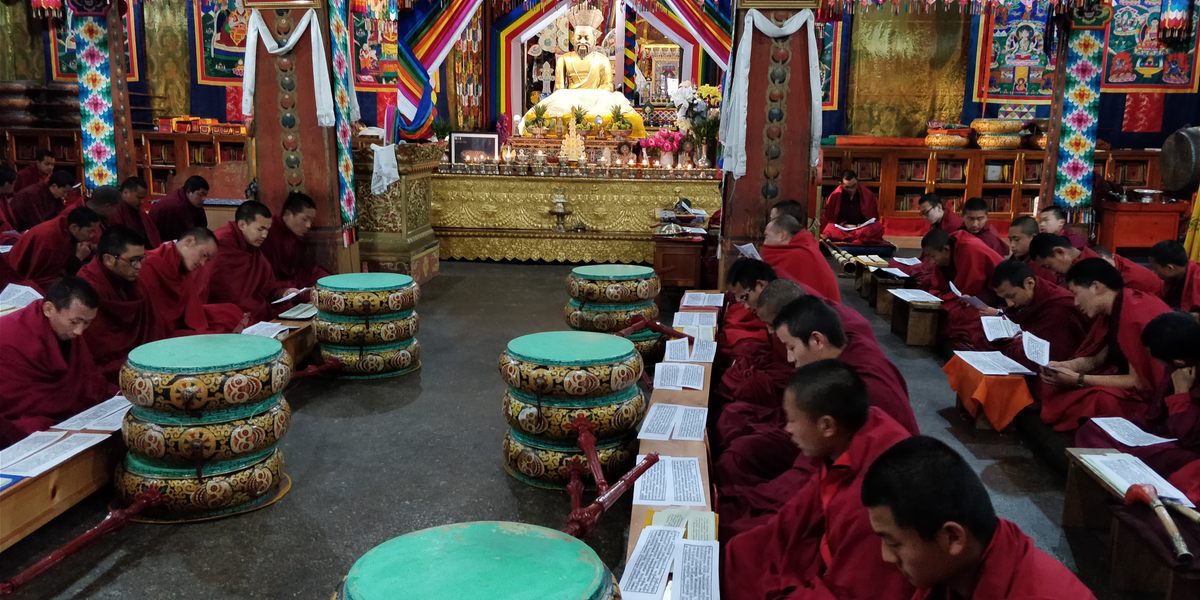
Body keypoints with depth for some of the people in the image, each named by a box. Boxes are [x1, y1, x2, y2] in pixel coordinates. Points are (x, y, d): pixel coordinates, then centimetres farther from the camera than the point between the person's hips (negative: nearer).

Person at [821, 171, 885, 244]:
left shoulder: (868, 194, -2)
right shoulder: (835, 196, -4)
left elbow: (874, 216, 9)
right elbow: (828, 218, 3)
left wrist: (862, 225, -11)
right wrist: (843, 225, -14)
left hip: (862, 227, 1)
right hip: (842, 228, -1)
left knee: (878, 228, -32)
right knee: (829, 229, -36)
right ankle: (863, 238, -40)